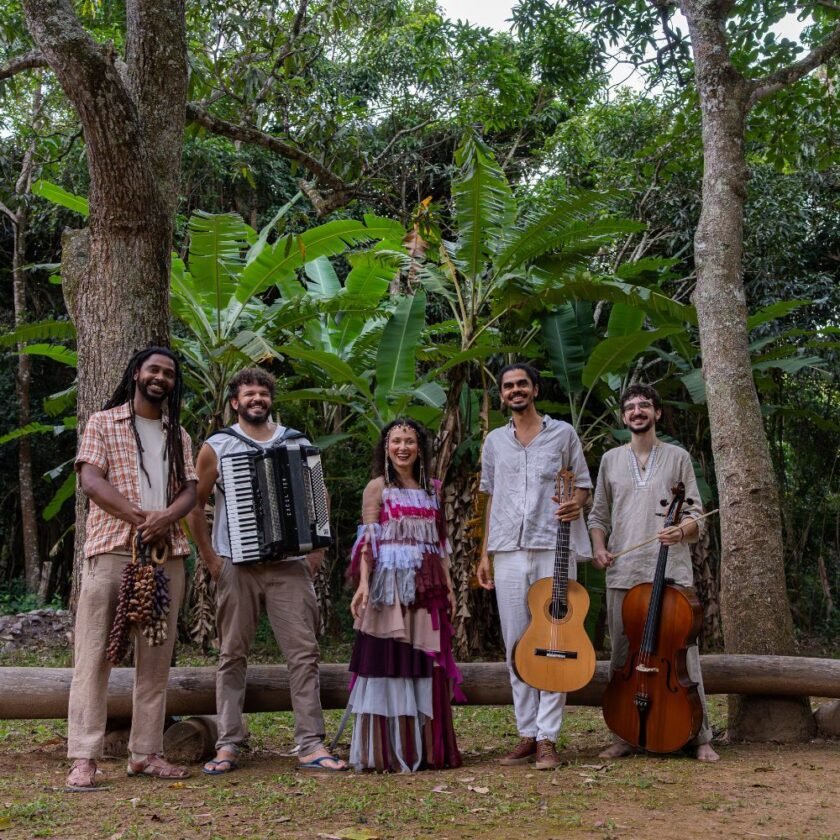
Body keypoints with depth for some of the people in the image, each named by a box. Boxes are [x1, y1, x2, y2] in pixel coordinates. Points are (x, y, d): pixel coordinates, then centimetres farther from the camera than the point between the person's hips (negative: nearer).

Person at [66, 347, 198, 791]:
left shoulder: (179, 436, 20)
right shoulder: (103, 423, 8)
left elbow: (189, 490, 9)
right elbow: (90, 480, -5)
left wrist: (166, 517, -13)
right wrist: (140, 516, -16)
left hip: (166, 554, 4)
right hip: (111, 550, -4)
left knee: (156, 658, 4)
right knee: (94, 654, -7)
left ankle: (146, 752, 9)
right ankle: (83, 759, -6)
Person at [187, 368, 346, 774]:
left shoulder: (297, 444, 10)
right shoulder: (216, 447, 5)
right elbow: (195, 505, 5)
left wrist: (318, 547, 5)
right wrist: (208, 558, -2)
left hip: (289, 565, 1)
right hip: (236, 567, -1)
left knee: (304, 652, -4)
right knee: (233, 655, 4)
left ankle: (311, 746, 0)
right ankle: (228, 745, 12)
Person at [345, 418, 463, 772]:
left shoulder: (431, 489, 14)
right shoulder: (377, 487, 1)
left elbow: (439, 543, 16)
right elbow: (367, 540, -6)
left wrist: (448, 586, 11)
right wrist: (363, 583, -18)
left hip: (426, 587, 5)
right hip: (390, 587, -5)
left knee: (426, 666, 7)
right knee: (390, 663, -4)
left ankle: (426, 748, 15)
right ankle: (387, 752, 2)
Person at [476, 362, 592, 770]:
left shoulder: (563, 433, 7)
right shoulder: (495, 441, 15)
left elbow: (583, 484, 11)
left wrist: (576, 502, -13)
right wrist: (485, 554, 12)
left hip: (554, 548, -3)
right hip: (509, 551, 3)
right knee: (516, 644, 3)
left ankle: (547, 738, -1)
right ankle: (527, 734, 11)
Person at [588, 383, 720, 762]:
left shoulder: (677, 457, 9)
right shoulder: (611, 460, 14)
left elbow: (694, 512, 6)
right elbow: (598, 515, 18)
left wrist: (683, 529, -15)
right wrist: (598, 546, 1)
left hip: (671, 568, -2)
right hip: (623, 571, 2)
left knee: (682, 650, -3)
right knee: (623, 653, 5)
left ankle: (700, 737, 7)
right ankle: (623, 736, 14)